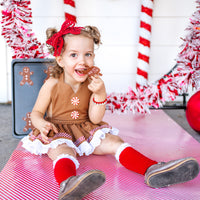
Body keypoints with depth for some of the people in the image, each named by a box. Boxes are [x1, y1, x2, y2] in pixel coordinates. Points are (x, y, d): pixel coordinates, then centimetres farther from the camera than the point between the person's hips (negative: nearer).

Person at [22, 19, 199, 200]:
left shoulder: (92, 84, -1)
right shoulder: (52, 85, -7)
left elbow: (95, 119, -6)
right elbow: (36, 112, 2)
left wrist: (100, 94, -21)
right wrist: (42, 124, -23)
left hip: (85, 131, 4)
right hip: (58, 133, -4)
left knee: (114, 141, -16)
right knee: (62, 149, -36)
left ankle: (153, 170, -29)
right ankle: (68, 184, -68)